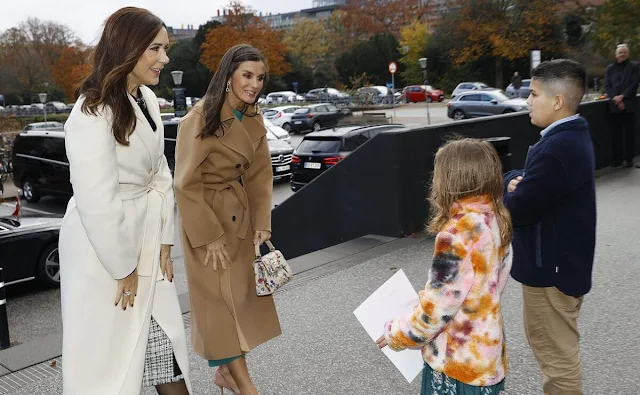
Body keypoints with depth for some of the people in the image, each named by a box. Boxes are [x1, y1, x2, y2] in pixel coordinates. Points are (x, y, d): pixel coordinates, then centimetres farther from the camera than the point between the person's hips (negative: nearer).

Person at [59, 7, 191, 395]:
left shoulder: (148, 100, 4)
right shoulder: (93, 114, -20)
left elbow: (160, 174, 7)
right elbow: (98, 202, -22)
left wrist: (165, 242, 4)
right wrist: (124, 268, -14)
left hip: (147, 236, 7)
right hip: (104, 243, -7)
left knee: (166, 340, 15)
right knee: (109, 348, 8)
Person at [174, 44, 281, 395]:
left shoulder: (255, 121, 3)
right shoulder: (200, 118, -19)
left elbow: (261, 176, 5)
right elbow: (186, 185, -18)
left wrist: (262, 224, -4)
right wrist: (209, 236, -17)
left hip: (240, 216, 7)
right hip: (206, 215, -7)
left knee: (242, 295, 12)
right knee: (221, 299, 0)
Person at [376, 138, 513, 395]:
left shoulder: (458, 234, -26)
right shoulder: (495, 219, -1)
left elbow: (437, 309, -22)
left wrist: (396, 334, -7)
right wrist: (427, 296, 12)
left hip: (458, 364, -7)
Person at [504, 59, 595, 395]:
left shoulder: (558, 148, -28)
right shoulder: (571, 136, 6)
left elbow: (517, 210, -27)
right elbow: (529, 178, 13)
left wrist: (507, 191, -6)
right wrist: (515, 183, -9)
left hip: (551, 268, -10)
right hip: (557, 260, 10)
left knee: (557, 355, 7)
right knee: (553, 347, 27)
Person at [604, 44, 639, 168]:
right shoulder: (610, 68, 12)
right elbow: (607, 86, 5)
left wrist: (622, 96, -13)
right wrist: (615, 99, -9)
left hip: (629, 105, -2)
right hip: (614, 105, 2)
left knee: (629, 132, -1)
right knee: (616, 133, 1)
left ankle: (629, 159, 5)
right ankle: (617, 158, 6)